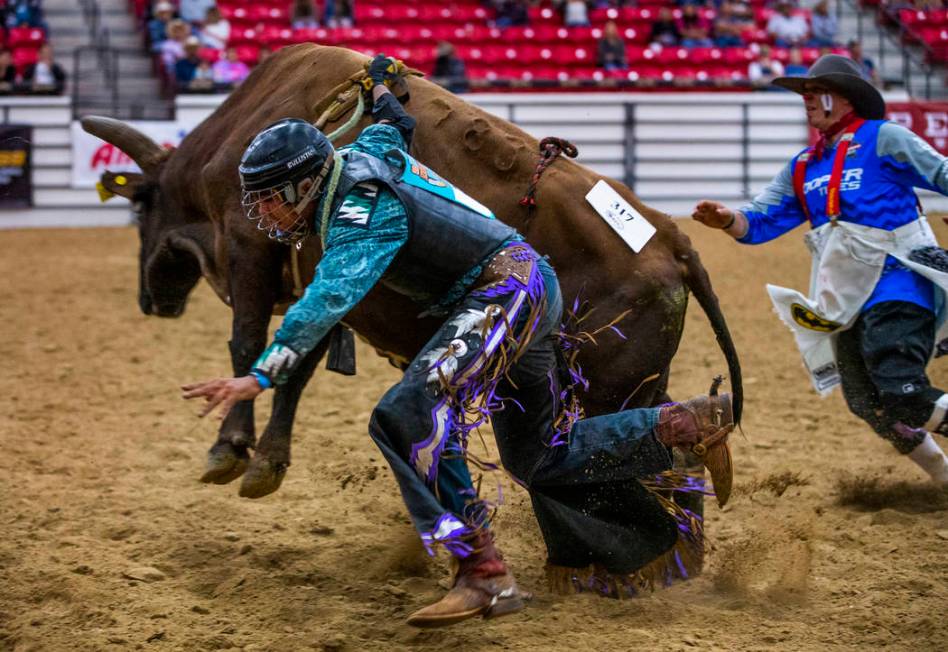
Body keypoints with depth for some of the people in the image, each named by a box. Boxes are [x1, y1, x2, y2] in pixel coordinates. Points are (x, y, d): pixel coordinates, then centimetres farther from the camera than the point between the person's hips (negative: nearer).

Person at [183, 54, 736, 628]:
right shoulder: (363, 156, 6)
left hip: (507, 290, -11)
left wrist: (261, 376, -45)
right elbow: (395, 125, 28)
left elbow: (328, 300, -36)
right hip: (526, 292, 11)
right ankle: (693, 423, 26)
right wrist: (381, 84, 49)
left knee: (410, 416, -27)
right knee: (542, 457, 20)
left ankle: (484, 575, -32)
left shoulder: (361, 215, -21)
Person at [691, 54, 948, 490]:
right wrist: (729, 220, -10)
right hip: (847, 302, 7)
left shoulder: (884, 139, -4)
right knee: (867, 404, 9)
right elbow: (761, 221, 11)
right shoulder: (803, 168, 14)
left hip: (896, 281, -7)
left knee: (902, 395, -24)